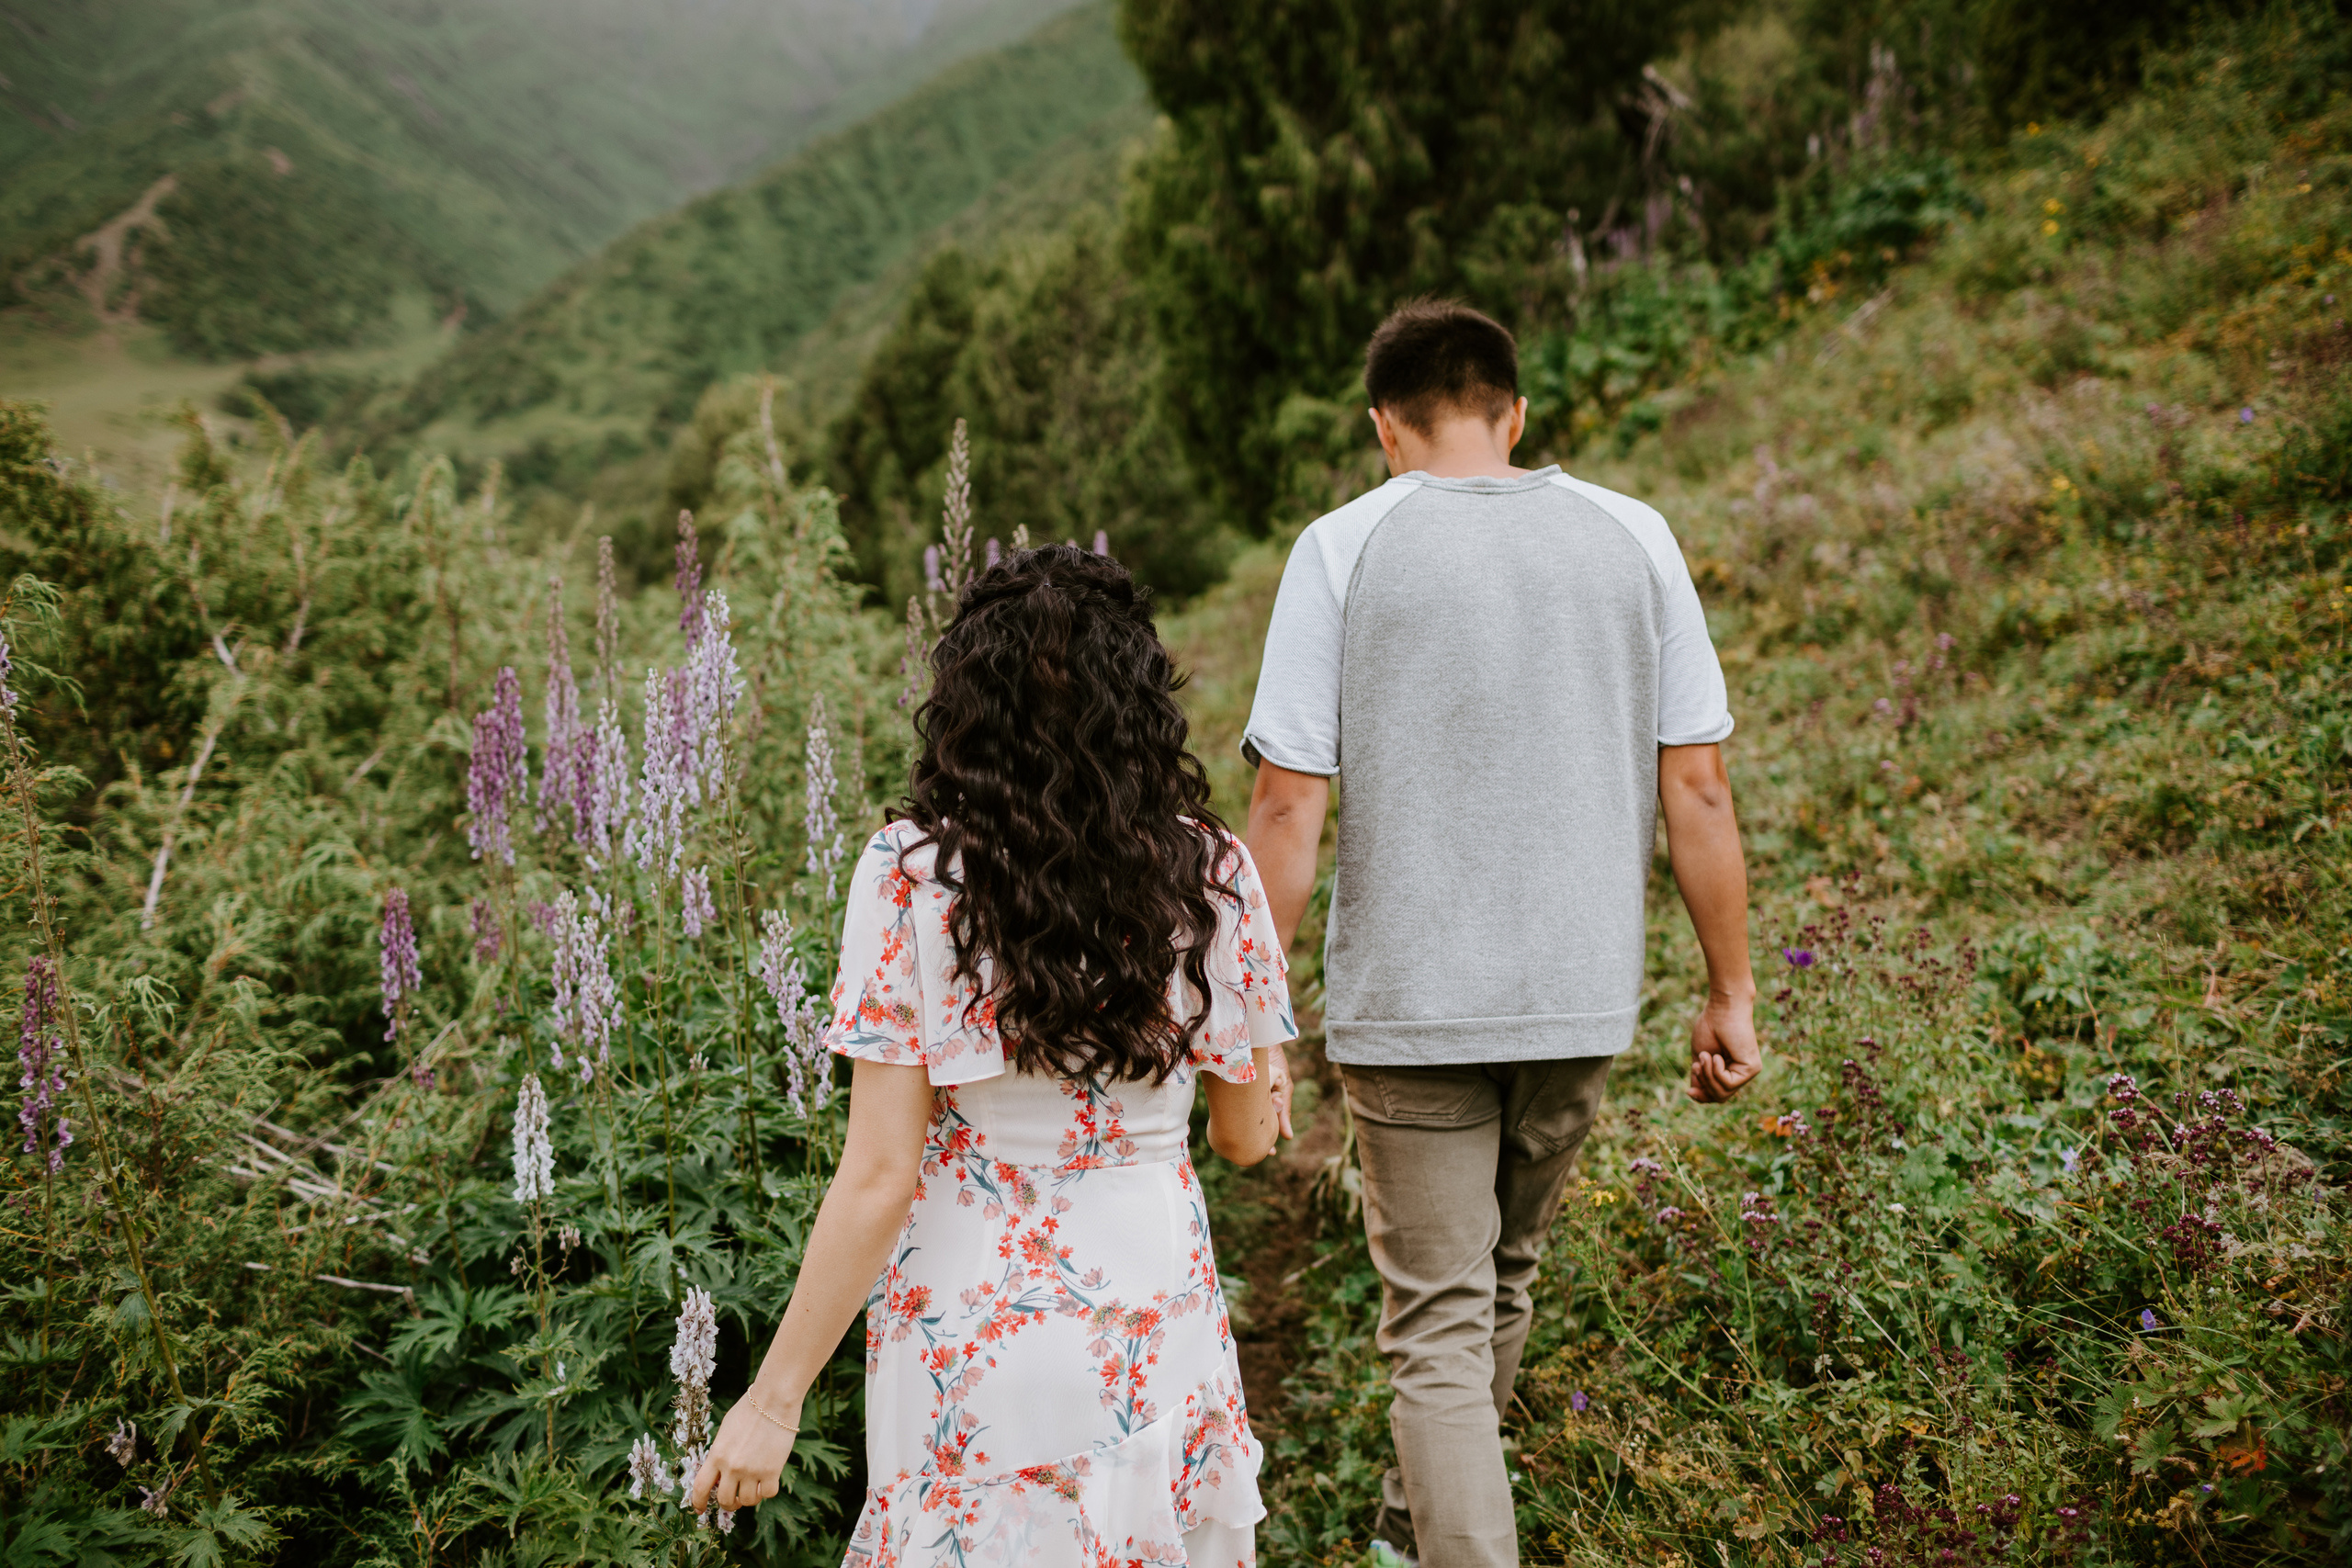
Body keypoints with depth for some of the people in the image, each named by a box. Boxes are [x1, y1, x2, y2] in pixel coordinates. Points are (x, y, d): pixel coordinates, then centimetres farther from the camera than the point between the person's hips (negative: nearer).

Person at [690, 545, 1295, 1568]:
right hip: (1157, 1322, 2)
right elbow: (1246, 1136, 5)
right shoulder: (1212, 875, -7)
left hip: (969, 1337, -2)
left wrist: (773, 1400, -7)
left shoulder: (910, 877, -15)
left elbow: (880, 1176, -16)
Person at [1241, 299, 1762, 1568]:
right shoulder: (1632, 537, 2)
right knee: (1503, 1277, 24)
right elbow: (1696, 788, 1)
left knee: (1438, 1327, 5)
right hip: (1581, 998, 4)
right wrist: (1731, 995, 9)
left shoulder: (1344, 549, -6)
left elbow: (1288, 806, -10)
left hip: (1407, 1005, -4)